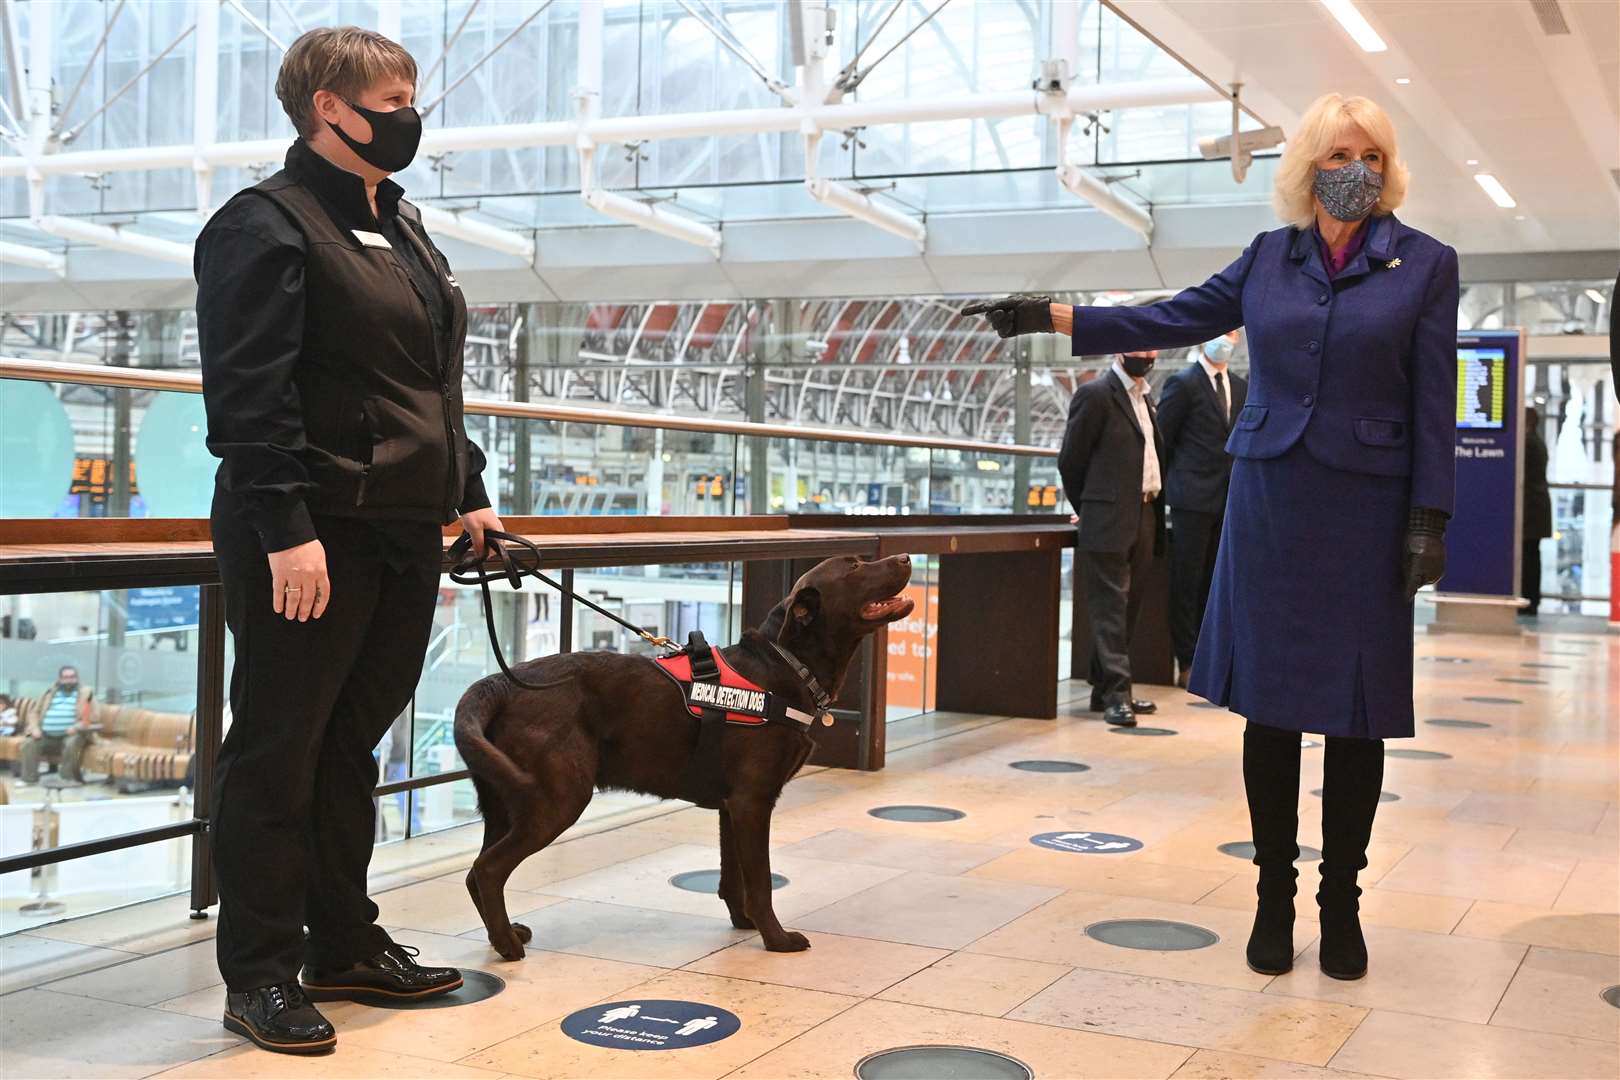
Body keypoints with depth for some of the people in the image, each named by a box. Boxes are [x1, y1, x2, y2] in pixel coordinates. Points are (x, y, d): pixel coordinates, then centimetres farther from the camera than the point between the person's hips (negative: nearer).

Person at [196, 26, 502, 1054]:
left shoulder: (402, 225, 19)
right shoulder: (267, 224, -8)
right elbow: (250, 391, -17)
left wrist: (467, 490, 18)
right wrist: (285, 528, -23)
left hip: (405, 534, 8)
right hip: (315, 536, -8)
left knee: (352, 745, 15)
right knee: (278, 753, 1)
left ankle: (346, 947, 26)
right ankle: (261, 976, 11)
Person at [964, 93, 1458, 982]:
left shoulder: (1425, 263, 1)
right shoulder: (1268, 256, 8)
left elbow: (1433, 402, -2)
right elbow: (1173, 318, 8)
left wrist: (1429, 519, -7)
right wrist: (1053, 319, 0)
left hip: (1366, 508, -2)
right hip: (1269, 501, 2)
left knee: (1356, 710, 4)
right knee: (1270, 703, 5)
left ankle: (1341, 901, 18)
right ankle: (1274, 893, 17)